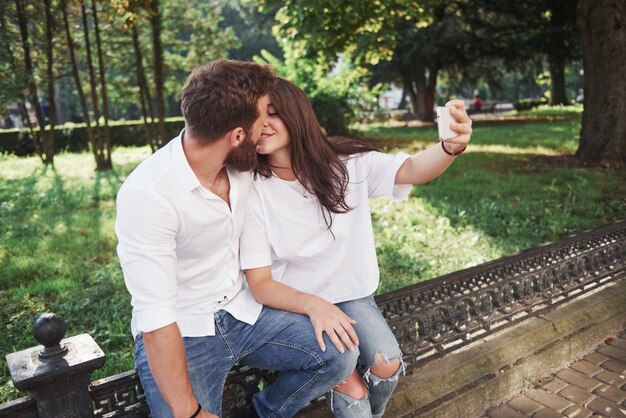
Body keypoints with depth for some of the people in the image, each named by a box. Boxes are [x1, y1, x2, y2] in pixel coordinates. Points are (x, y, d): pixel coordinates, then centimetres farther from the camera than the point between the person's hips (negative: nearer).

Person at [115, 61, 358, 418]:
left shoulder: (243, 164, -6)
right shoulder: (147, 195, -25)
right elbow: (155, 316, -25)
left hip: (243, 312, 6)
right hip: (179, 334, -5)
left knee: (341, 356, -7)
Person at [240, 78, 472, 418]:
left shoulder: (345, 163, -10)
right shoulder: (252, 191, -16)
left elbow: (412, 170, -24)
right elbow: (260, 284, -16)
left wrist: (451, 147, -47)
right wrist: (314, 305, -33)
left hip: (350, 294, 2)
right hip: (293, 303, -2)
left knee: (387, 364, -18)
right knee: (351, 389, -18)